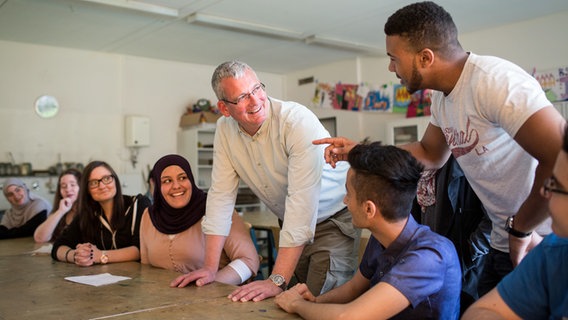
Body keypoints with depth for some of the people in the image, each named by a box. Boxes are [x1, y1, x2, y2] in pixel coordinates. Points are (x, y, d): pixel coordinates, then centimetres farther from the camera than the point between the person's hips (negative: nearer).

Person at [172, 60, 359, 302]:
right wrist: (210, 268, -10)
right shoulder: (225, 130, -9)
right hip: (292, 226, 5)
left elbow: (302, 201, -33)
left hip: (334, 220, -5)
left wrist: (277, 281, -35)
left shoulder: (299, 121, -28)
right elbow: (221, 195, -6)